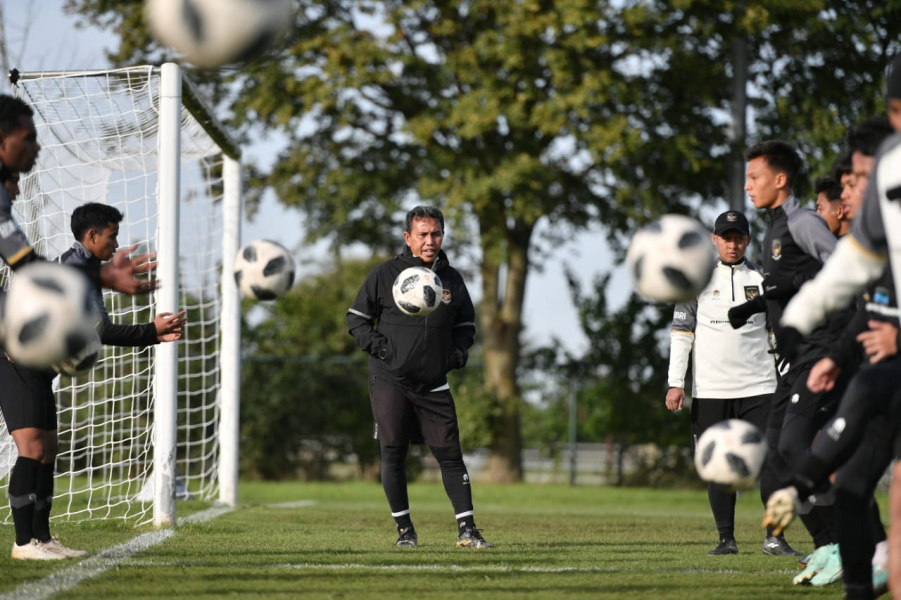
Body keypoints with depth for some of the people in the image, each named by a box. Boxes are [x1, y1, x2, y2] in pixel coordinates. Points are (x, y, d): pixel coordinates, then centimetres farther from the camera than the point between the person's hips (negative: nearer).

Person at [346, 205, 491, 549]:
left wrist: (459, 353, 3)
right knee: (393, 454, -2)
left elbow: (466, 325, 21)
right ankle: (404, 529, 9)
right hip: (390, 380, -2)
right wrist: (378, 346, -11)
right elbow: (356, 318, 4)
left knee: (449, 454, -2)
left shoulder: (452, 280, 8)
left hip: (434, 385, 2)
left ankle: (467, 530, 0)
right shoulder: (384, 275, -2)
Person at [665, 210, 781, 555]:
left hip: (758, 387, 1)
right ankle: (726, 538, 6)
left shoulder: (761, 279, 10)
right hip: (710, 390, -1)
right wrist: (676, 382, -5)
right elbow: (681, 331, 3)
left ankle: (775, 536, -1)